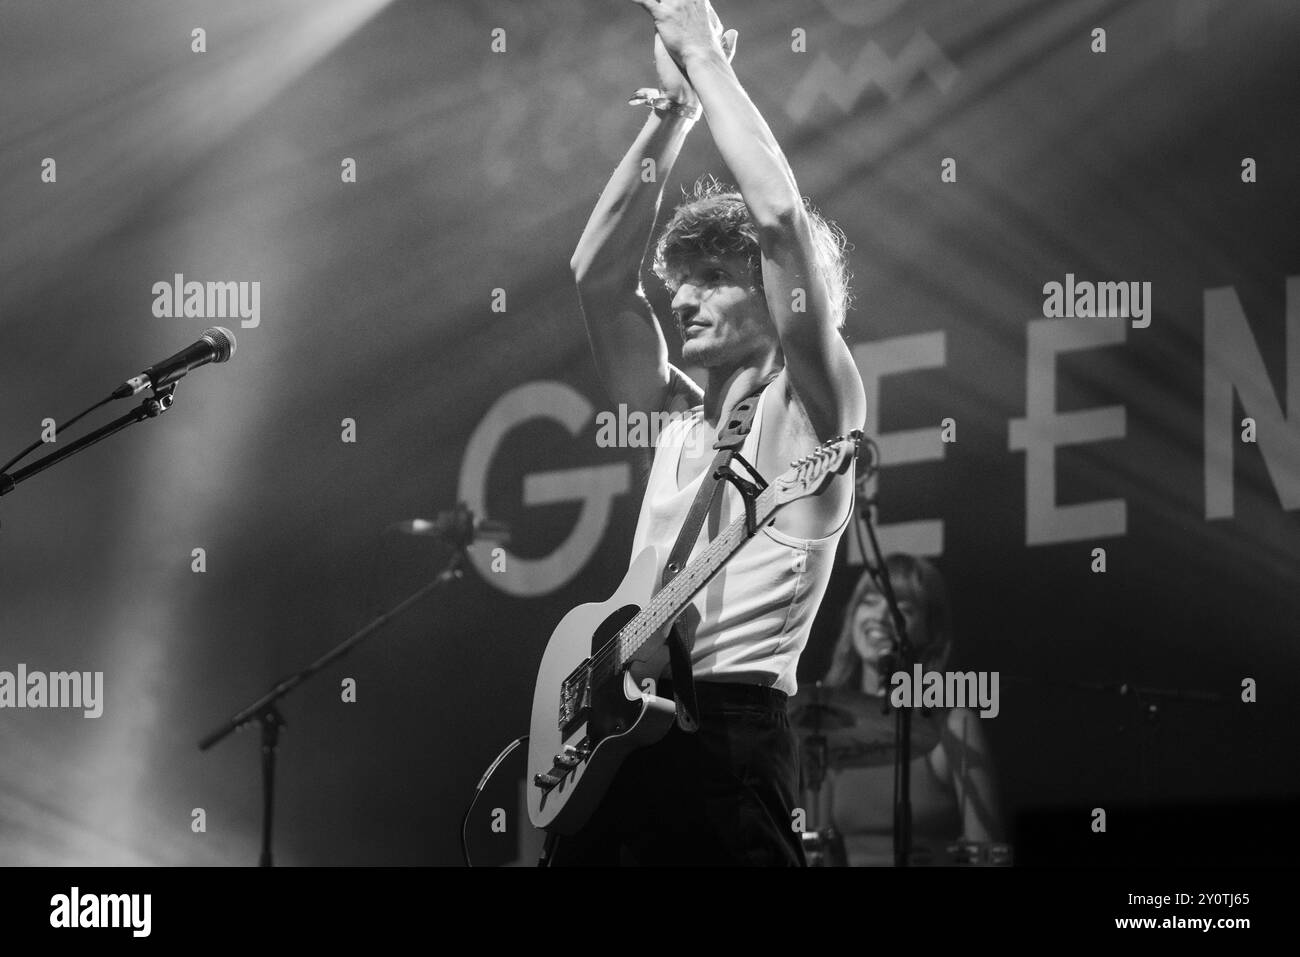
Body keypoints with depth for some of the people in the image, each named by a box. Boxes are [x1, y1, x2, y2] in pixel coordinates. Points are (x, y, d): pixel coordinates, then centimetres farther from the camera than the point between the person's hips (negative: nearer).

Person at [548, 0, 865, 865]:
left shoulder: (811, 408, 1)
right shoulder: (681, 414, 20)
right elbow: (598, 274, 13)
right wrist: (672, 114, 9)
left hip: (729, 737, -7)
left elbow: (782, 217, -11)